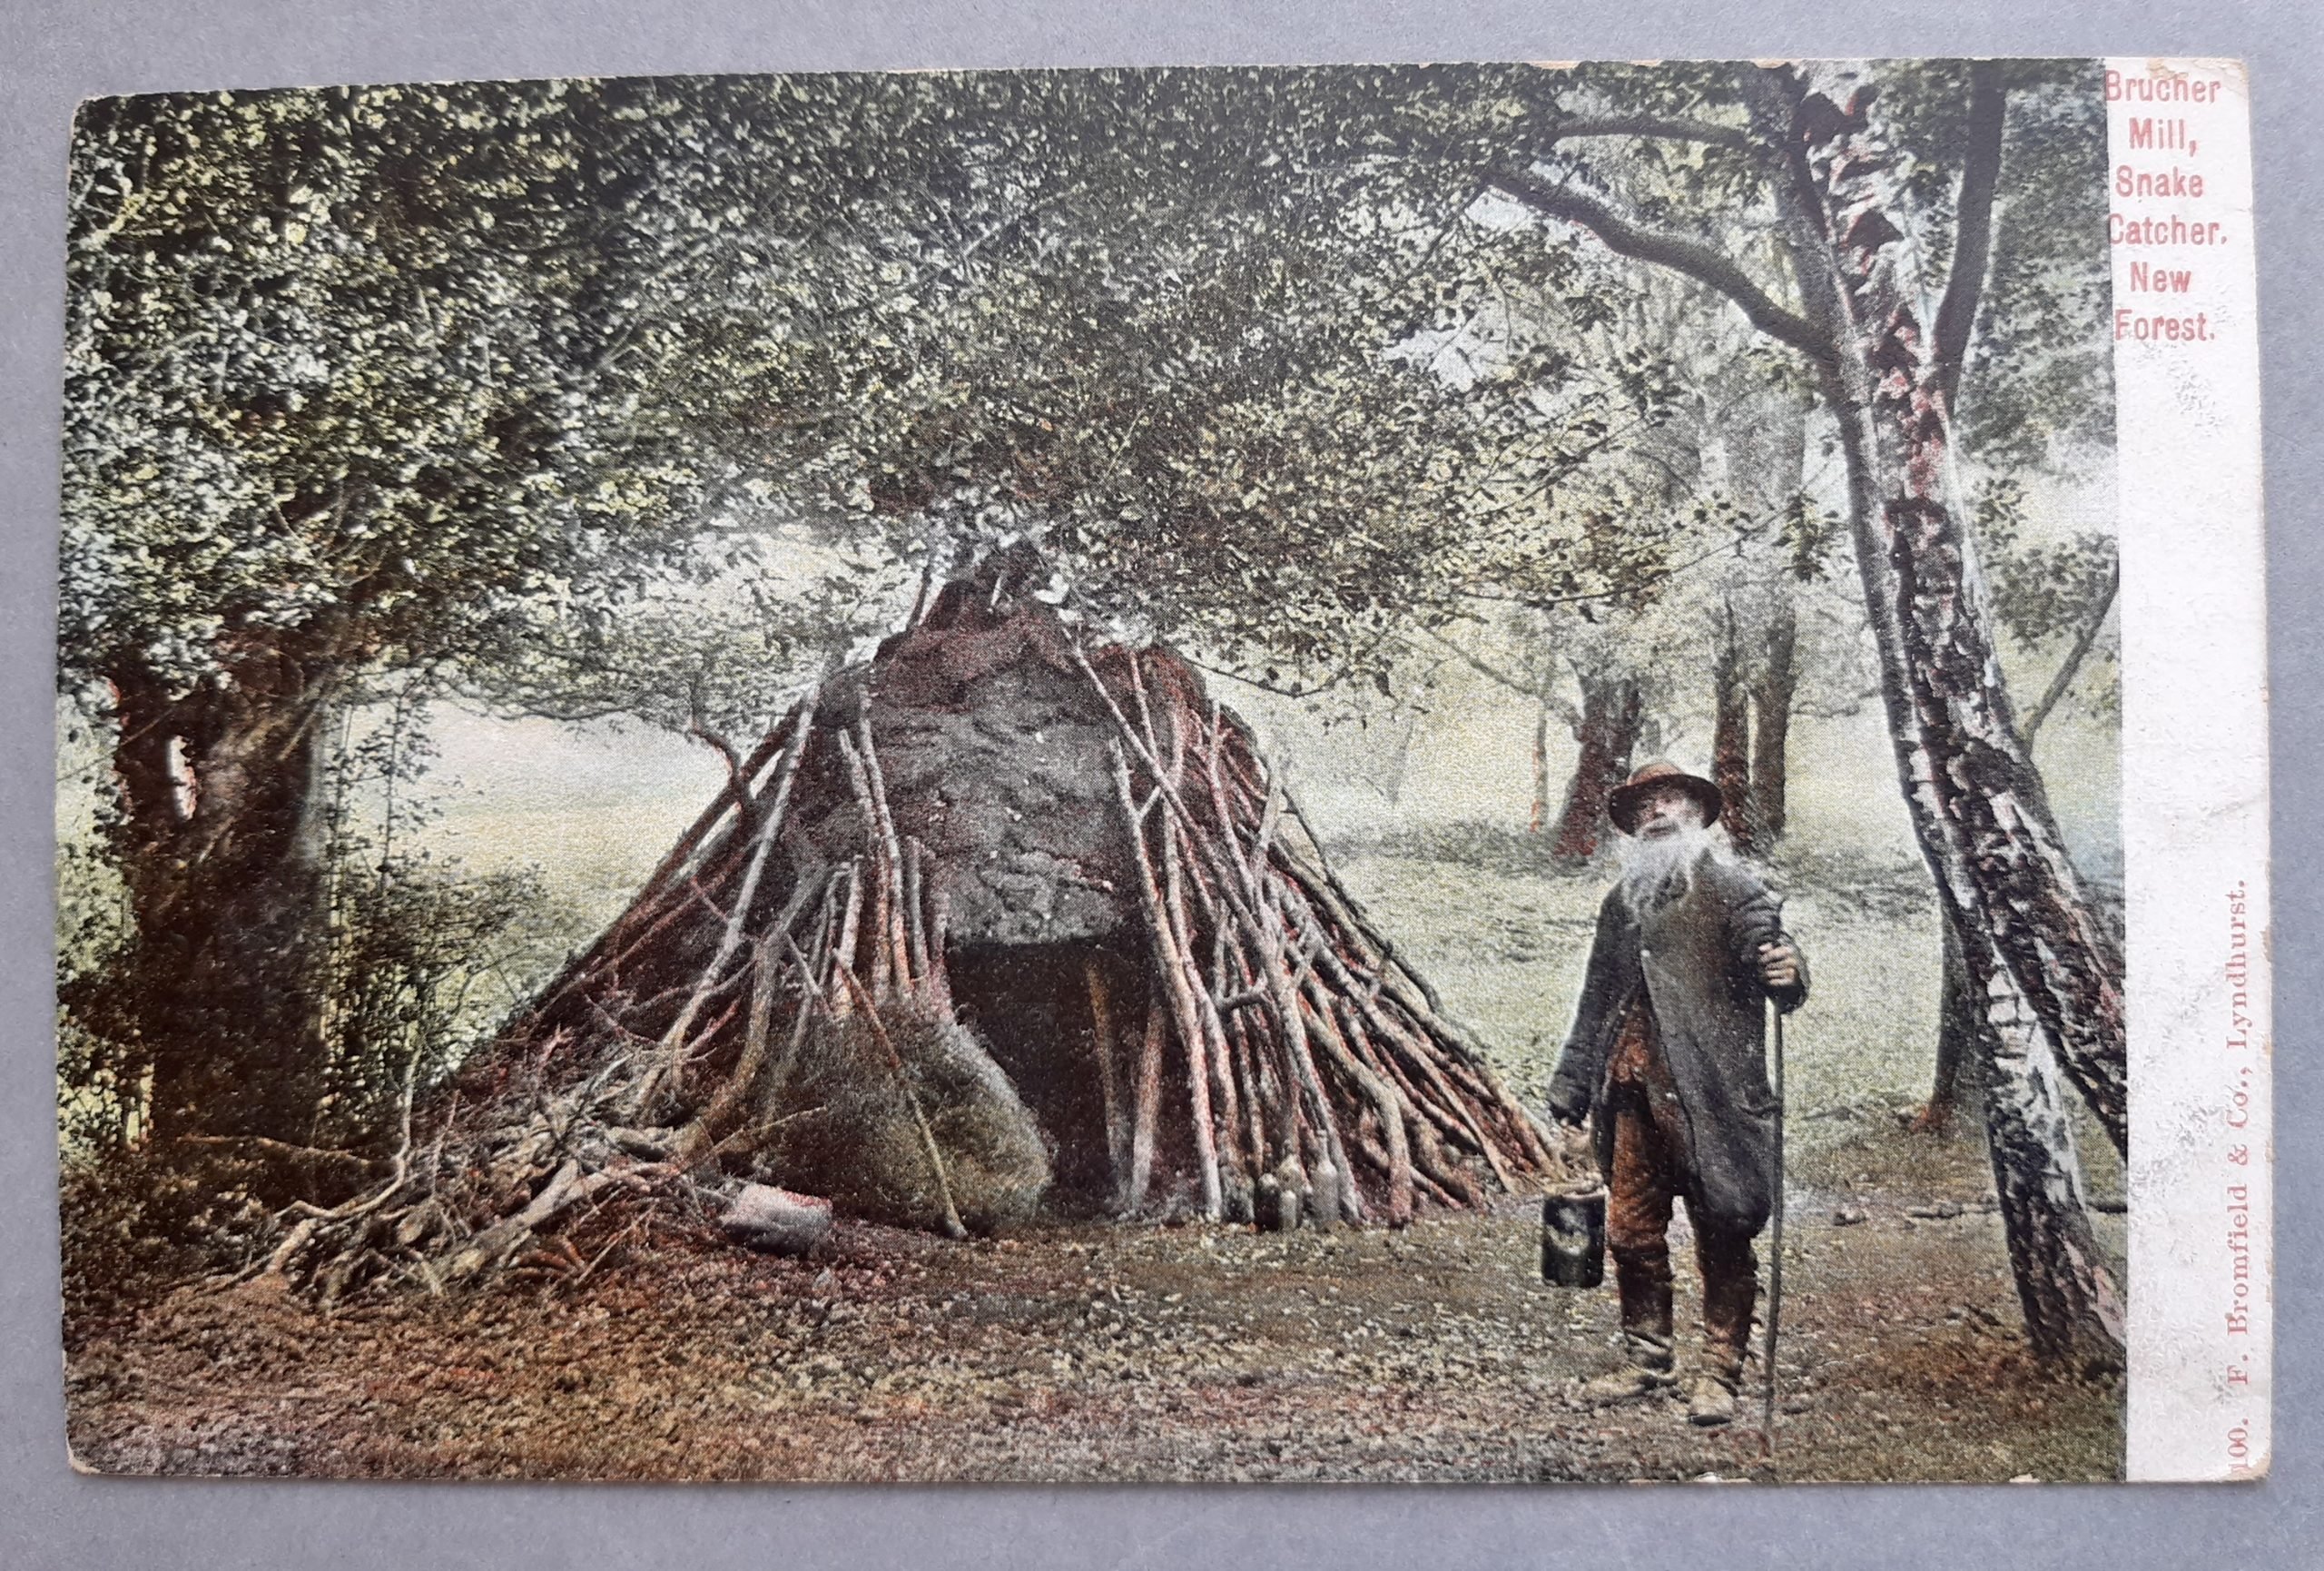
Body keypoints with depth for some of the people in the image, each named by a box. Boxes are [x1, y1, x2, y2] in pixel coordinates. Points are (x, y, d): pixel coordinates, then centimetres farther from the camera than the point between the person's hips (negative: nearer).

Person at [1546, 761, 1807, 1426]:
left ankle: (1719, 1374, 13)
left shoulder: (1732, 888, 0)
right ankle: (1647, 1359, 25)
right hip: (1633, 1094, 6)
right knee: (1631, 1233, 10)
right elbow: (1597, 998, 23)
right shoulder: (1621, 902, 18)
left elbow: (1769, 951, -12)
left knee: (1723, 1235, 1)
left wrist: (1788, 973, -36)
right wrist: (1572, 1085, 22)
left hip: (1708, 1095, -6)